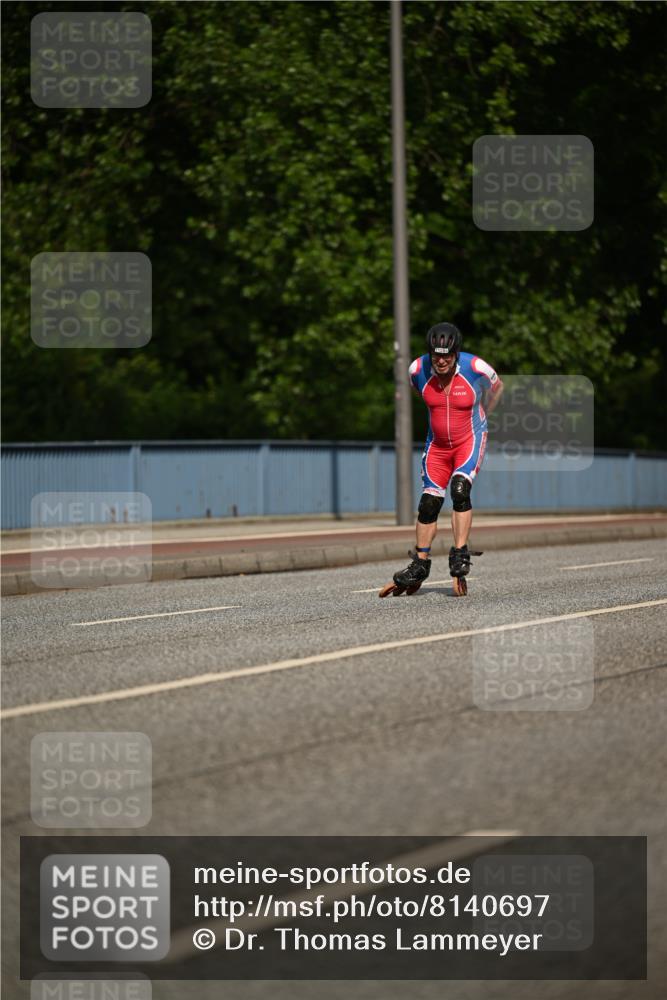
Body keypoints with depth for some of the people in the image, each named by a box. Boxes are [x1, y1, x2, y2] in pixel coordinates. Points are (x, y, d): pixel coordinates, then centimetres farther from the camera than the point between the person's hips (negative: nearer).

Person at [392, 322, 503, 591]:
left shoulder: (475, 368, -22)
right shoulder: (417, 370, -15)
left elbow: (496, 387, 1)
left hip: (470, 440, -3)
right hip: (437, 444, 3)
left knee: (460, 489, -25)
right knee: (429, 502, 2)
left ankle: (460, 556, -19)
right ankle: (420, 565, 15)